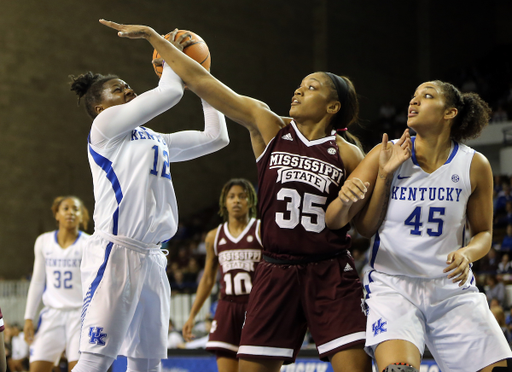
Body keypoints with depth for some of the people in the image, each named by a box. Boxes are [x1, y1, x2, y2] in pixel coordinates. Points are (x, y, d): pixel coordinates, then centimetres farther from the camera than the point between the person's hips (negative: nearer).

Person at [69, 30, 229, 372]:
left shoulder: (156, 141, 24)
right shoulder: (106, 125, 1)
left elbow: (216, 137, 27)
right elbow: (170, 92, -8)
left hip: (151, 259, 8)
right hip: (115, 253, -8)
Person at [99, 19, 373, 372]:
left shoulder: (347, 154, 0)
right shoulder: (268, 127, 4)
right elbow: (202, 82, 4)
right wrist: (153, 37, 4)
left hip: (330, 276, -2)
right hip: (276, 273, 2)